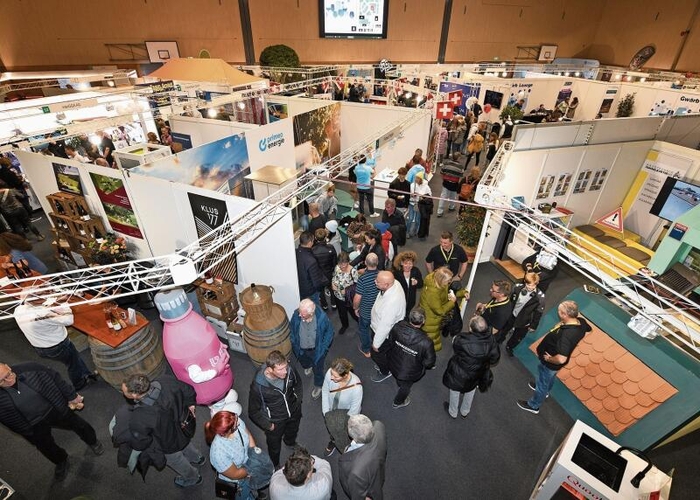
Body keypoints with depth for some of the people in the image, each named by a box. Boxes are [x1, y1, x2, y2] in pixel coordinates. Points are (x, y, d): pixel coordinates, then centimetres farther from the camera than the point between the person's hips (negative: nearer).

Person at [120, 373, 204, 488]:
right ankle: (197, 458, 67)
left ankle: (193, 478, 58)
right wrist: (190, 404, 7)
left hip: (170, 446, -4)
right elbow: (189, 391, -14)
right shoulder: (166, 381, -31)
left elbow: (140, 444, -22)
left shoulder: (139, 419, -42)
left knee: (176, 461, 30)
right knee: (186, 445, 38)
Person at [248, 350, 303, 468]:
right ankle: (275, 465, 60)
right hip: (275, 422, -3)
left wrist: (298, 401, 1)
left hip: (294, 413, 3)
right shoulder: (258, 385, -38)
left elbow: (298, 384, -4)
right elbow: (253, 412, -20)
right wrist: (268, 425, -12)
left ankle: (290, 442, 70)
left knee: (293, 431, 35)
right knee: (275, 446, 28)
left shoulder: (289, 371, -29)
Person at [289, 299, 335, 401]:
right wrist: (294, 342, -2)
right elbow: (291, 328, -6)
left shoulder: (322, 317, -34)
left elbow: (329, 332, -14)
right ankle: (308, 367, 70)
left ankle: (318, 386, 52)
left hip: (316, 349, -2)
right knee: (304, 363, 33)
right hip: (301, 349, 3)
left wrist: (323, 347, -12)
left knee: (317, 369, 20)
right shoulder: (296, 314, -30)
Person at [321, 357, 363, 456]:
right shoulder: (330, 373, -28)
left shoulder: (356, 387, -35)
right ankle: (333, 440, 34)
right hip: (331, 409, 3)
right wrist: (326, 414, -7)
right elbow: (325, 392, -9)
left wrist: (340, 424, -11)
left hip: (347, 412, -3)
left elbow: (354, 411, -20)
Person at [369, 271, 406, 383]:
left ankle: (385, 372, 49)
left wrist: (376, 344, -17)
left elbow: (385, 326, -32)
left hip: (385, 333, -7)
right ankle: (384, 364, 60)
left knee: (376, 354, 21)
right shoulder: (394, 283, -22)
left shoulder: (391, 302, -45)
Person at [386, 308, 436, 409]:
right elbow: (429, 362, -22)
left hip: (393, 364, 3)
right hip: (409, 373, -3)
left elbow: (390, 341, -8)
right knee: (405, 387, 32)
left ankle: (399, 383, 72)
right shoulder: (426, 342, -40)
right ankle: (398, 402, 59)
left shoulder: (398, 326, -29)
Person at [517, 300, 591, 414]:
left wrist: (549, 359, -25)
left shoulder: (566, 335, -44)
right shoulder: (581, 321, -19)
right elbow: (588, 328, 7)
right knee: (550, 378, 36)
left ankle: (533, 406, 44)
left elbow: (561, 359, -45)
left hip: (551, 363, -8)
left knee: (542, 384, 19)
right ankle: (545, 390, 66)